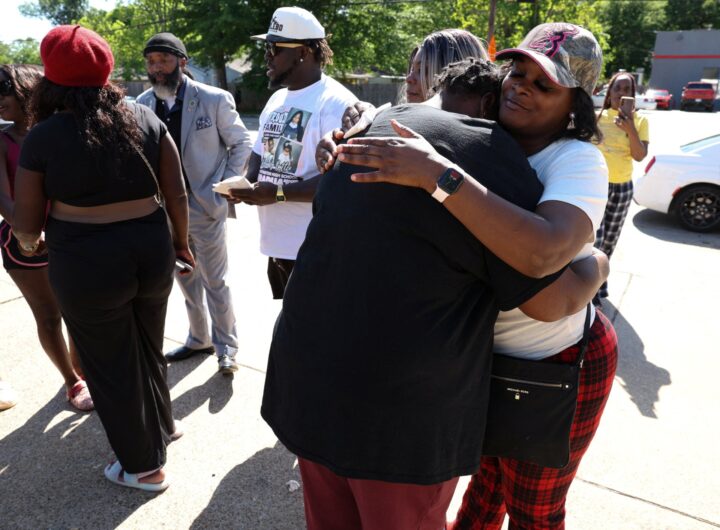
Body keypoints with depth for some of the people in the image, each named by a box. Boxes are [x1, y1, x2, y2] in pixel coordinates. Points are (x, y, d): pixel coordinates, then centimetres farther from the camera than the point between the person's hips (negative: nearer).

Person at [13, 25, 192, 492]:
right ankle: (164, 424, 50)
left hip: (87, 264, -4)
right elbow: (177, 195, 0)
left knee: (112, 365, 15)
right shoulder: (146, 119, 0)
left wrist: (29, 243, 19)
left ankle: (144, 466, 31)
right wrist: (181, 243, 15)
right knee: (148, 347, 26)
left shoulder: (43, 137, -8)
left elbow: (26, 223, -3)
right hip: (151, 250, 4)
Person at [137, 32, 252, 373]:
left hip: (204, 207, -5)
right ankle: (199, 339, 36)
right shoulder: (143, 103, 1)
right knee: (186, 279, 18)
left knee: (214, 281, 6)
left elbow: (241, 143, -2)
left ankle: (226, 347, 23)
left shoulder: (214, 99, -11)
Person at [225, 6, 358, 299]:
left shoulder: (336, 103, -15)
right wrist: (246, 184, 0)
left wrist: (279, 193, -24)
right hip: (276, 245, 8)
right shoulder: (276, 99, 13)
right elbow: (259, 154, 21)